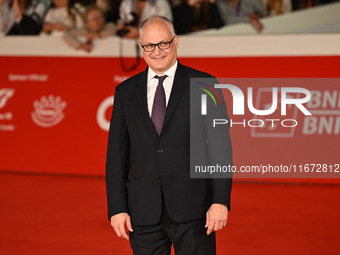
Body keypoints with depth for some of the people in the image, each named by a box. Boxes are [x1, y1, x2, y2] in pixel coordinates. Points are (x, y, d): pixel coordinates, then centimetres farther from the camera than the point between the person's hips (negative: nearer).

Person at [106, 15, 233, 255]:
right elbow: (117, 153, 9)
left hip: (192, 208, -2)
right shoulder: (125, 91, 10)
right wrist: (117, 208, 1)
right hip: (144, 213, 2)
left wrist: (220, 201, -9)